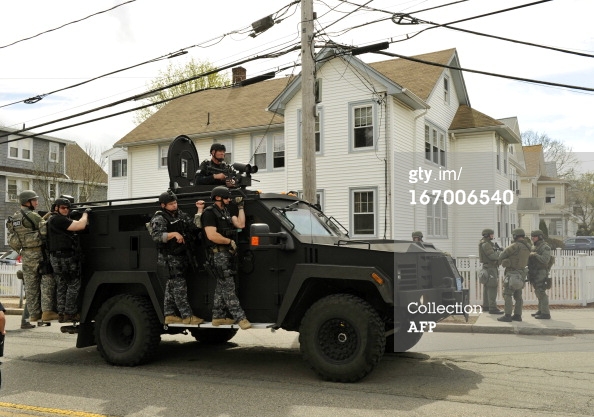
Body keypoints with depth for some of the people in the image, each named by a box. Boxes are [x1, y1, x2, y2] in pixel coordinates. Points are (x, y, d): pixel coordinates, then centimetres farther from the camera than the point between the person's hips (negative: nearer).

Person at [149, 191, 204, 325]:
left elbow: (195, 227, 15)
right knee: (179, 286, -9)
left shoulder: (181, 215, 15)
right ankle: (187, 316, -8)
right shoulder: (159, 219, -8)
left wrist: (199, 211, 9)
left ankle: (169, 315, 19)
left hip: (181, 256, 8)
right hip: (169, 257, -8)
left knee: (171, 287, 13)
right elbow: (156, 236, -22)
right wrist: (174, 234, -33)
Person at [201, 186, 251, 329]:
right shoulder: (209, 213, -10)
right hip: (218, 254, -10)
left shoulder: (226, 212, 18)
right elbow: (212, 235, -20)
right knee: (228, 287, -10)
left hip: (227, 253, 10)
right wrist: (230, 241, -11)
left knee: (222, 286, 12)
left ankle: (218, 317, 19)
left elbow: (240, 224, 7)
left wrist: (240, 207, 7)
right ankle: (240, 317, -11)